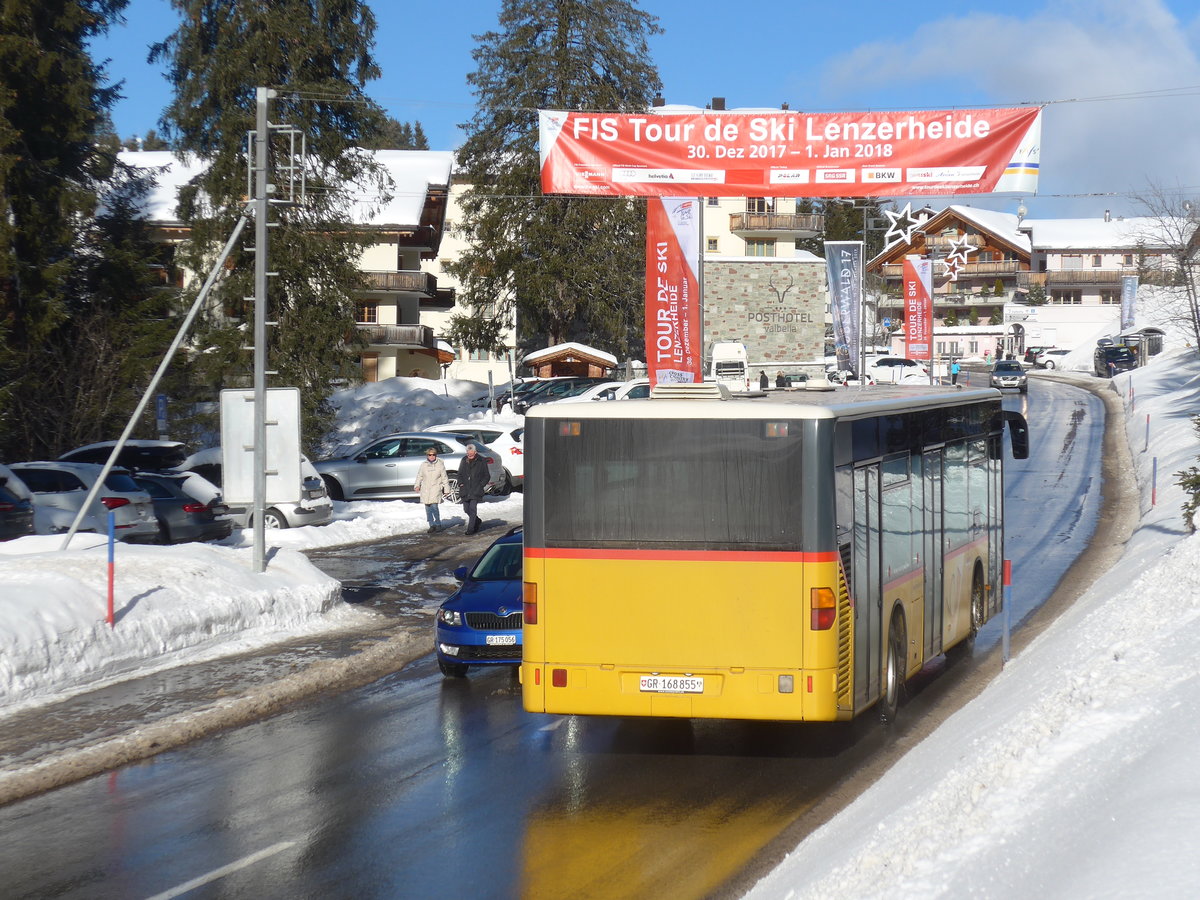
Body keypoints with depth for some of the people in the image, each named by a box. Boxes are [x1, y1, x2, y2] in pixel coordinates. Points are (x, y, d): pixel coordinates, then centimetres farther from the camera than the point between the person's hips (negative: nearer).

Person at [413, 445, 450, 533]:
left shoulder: (440, 464, 4)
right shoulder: (423, 465, 8)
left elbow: (444, 478, 7)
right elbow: (419, 476, 14)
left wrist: (446, 489, 5)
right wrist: (417, 485, -1)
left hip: (436, 489, -3)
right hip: (425, 489, 3)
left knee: (434, 506, -17)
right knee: (428, 508, 3)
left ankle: (438, 524, -2)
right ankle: (432, 525, 14)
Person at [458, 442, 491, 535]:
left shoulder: (482, 461, -2)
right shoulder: (464, 460, 9)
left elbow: (487, 476, 4)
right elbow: (460, 474, 20)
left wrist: (480, 485, -7)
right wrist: (460, 483, 4)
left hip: (476, 491, -5)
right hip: (465, 490, 5)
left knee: (472, 508, -13)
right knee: (466, 509, 8)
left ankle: (470, 529, -11)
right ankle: (477, 521, 33)